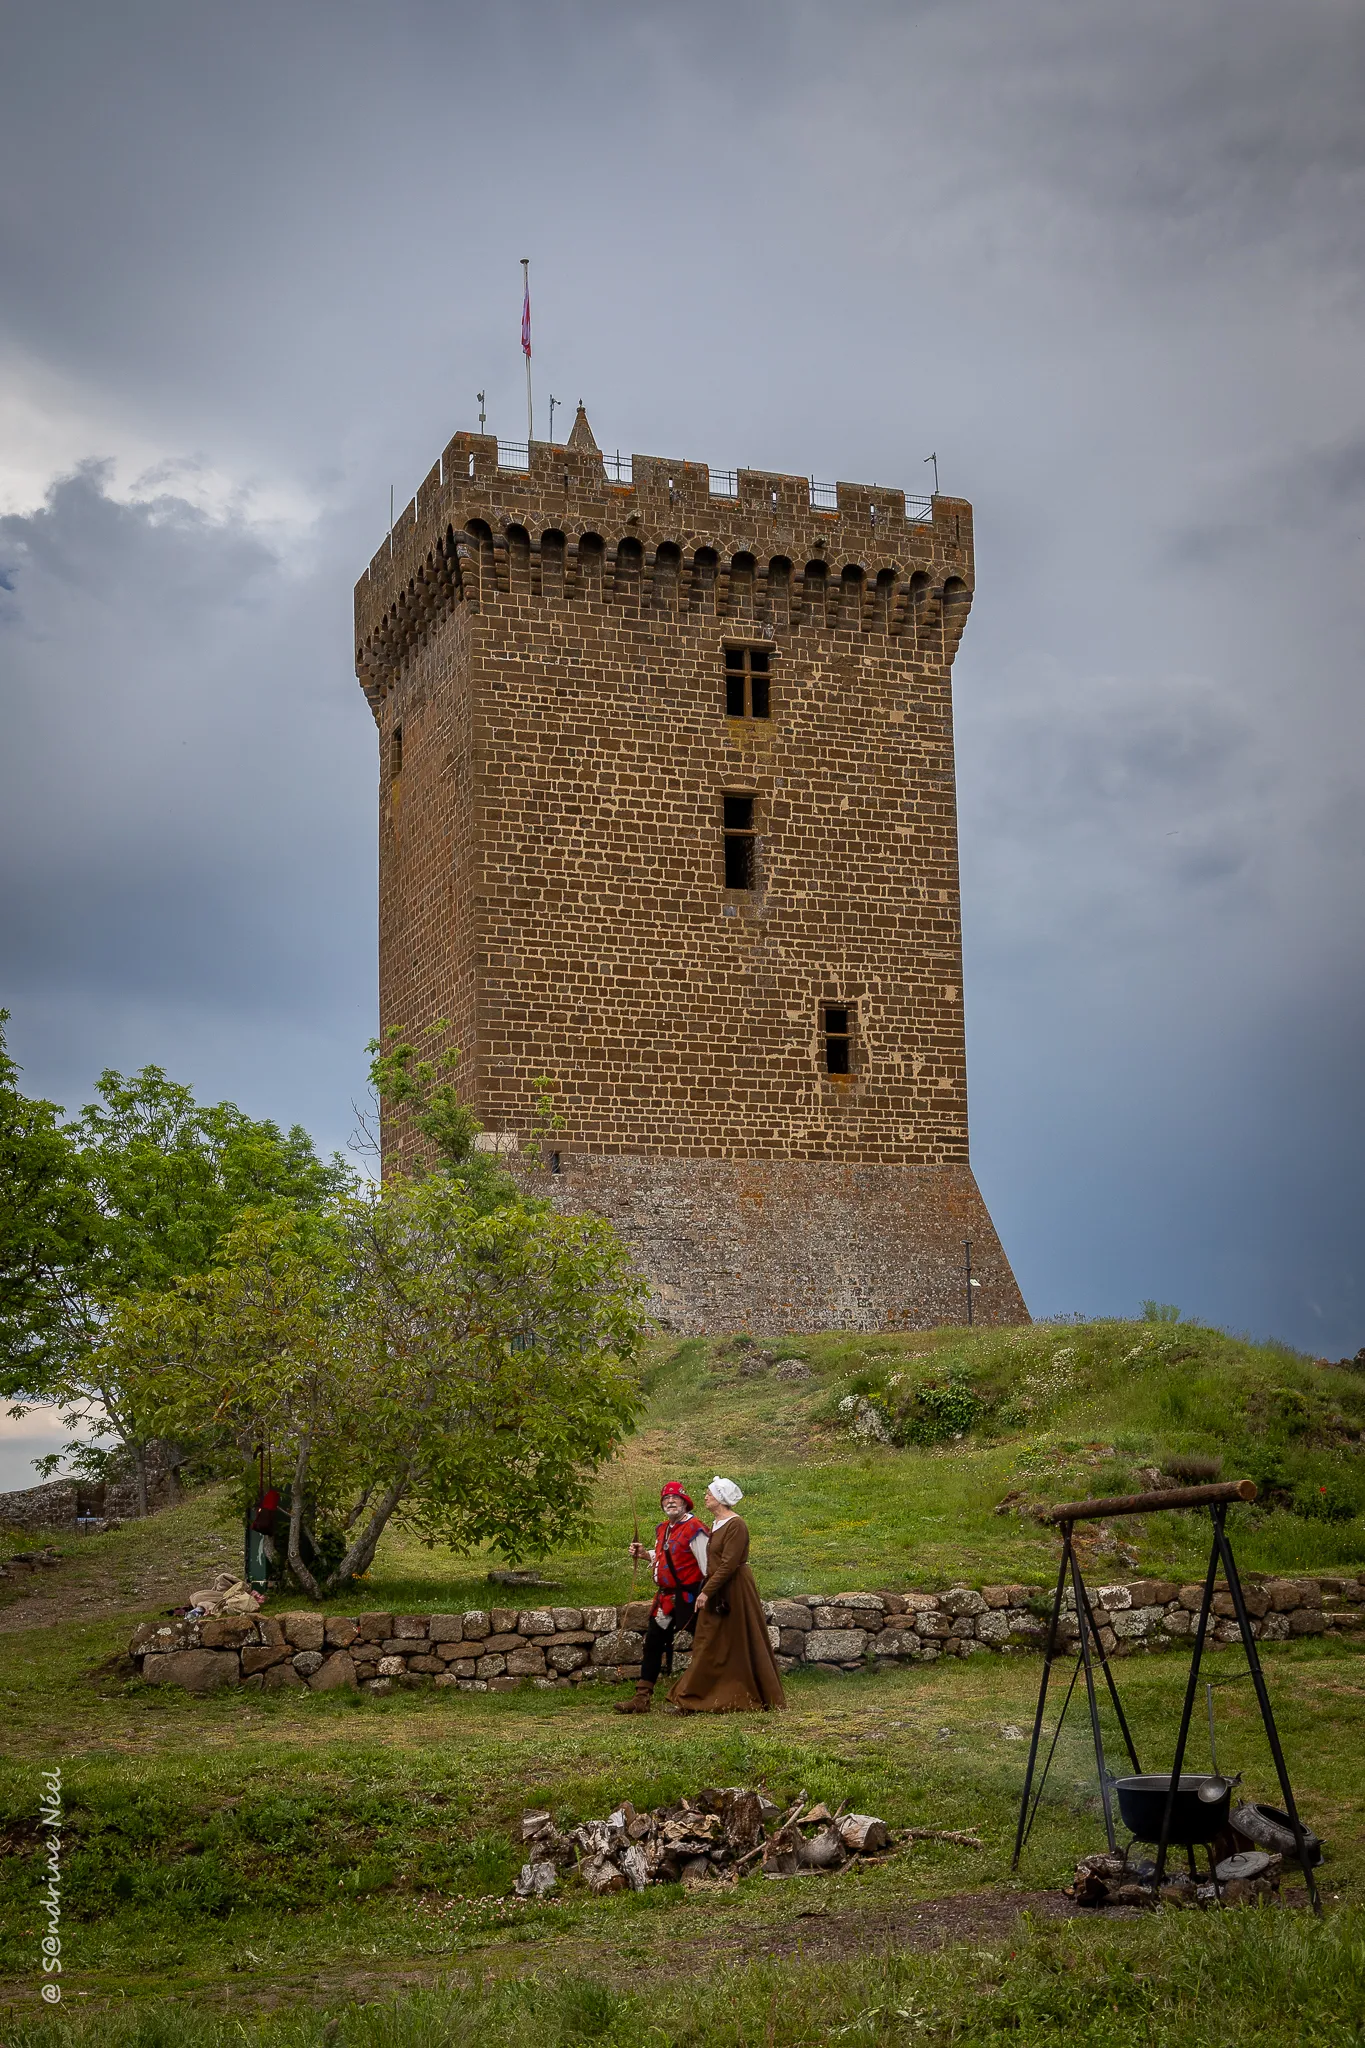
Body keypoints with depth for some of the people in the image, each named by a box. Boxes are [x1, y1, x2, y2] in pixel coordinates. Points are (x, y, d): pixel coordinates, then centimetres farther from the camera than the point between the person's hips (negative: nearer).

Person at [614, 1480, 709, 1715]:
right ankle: (642, 1698, 18)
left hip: (686, 1597, -9)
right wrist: (644, 1553, 13)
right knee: (652, 1643, 11)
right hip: (665, 1598, 9)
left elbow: (707, 1564, -18)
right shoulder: (662, 1529, 12)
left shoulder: (693, 1529, -15)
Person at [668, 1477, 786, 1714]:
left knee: (739, 1647, -1)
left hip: (734, 1593, -9)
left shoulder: (735, 1525, -16)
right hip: (716, 1593, 9)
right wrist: (706, 1590, 13)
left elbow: (728, 1565, -20)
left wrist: (707, 1591, -20)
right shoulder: (716, 1525, 12)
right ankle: (695, 1699, 10)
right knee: (709, 1648, 8)